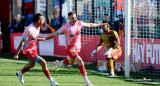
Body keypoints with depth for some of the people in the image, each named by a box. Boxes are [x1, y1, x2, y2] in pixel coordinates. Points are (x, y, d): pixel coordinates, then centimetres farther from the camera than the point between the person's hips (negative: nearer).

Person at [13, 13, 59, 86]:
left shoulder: (38, 28, 0)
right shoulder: (29, 29, -28)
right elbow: (22, 42, -25)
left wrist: (43, 39, 7)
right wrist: (16, 54, -25)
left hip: (33, 49, 10)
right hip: (27, 50, -10)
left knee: (31, 65, 30)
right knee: (43, 62, -19)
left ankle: (20, 73, 58)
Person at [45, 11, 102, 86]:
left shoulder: (79, 23, -6)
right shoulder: (65, 27, -20)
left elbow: (89, 25, 10)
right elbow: (55, 34, -18)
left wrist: (100, 25, 19)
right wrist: (44, 38, -27)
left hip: (78, 48, 6)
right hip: (70, 49, -6)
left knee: (71, 62, 26)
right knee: (81, 62, -19)